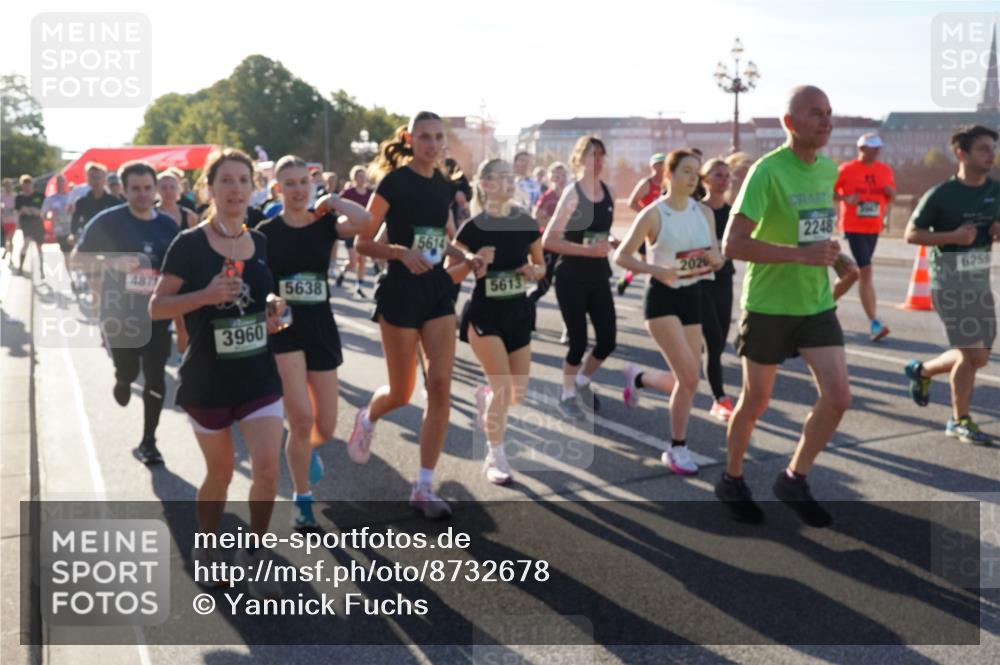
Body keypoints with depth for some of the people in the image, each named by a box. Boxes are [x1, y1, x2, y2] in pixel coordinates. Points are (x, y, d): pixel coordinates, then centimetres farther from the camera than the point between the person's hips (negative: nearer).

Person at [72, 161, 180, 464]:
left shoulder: (169, 226, 2)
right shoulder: (108, 221, -7)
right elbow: (76, 259, -4)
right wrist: (112, 263, -20)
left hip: (157, 314, 2)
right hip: (119, 312, -2)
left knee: (155, 379, 1)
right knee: (128, 372, 7)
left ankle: (148, 442, 15)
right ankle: (122, 380, 46)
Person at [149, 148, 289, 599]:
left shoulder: (260, 243, 4)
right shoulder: (189, 244, -10)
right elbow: (156, 307, -9)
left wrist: (273, 312, -3)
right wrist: (205, 295, -25)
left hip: (259, 375, 3)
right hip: (207, 379, -3)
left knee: (267, 469, -7)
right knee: (220, 472, 10)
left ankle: (253, 555, 15)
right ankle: (206, 551, 35)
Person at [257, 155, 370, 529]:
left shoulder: (325, 225, 1)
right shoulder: (266, 233, -2)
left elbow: (363, 220, -21)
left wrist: (331, 201, -8)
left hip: (321, 328, 3)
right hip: (283, 328, -2)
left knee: (325, 426, 4)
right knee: (302, 418, -14)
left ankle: (311, 449, 44)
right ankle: (303, 500, 9)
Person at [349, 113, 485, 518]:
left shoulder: (443, 186, 9)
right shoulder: (394, 182, -9)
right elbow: (363, 242, -10)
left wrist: (465, 257, 2)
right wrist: (401, 251, -26)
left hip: (438, 291, 5)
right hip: (401, 291, -5)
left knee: (440, 387, -5)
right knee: (402, 393, 4)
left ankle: (423, 488, 4)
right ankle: (367, 419, 42)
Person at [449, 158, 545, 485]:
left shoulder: (526, 223, 1)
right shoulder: (473, 227, -11)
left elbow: (541, 266, 12)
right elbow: (449, 275, -7)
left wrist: (535, 270, -10)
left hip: (518, 312, 5)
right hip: (484, 314, -5)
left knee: (518, 393, 6)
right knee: (503, 387, -14)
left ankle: (483, 396, 42)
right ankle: (495, 458, 6)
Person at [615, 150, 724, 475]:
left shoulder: (704, 212, 5)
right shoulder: (653, 214, -10)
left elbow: (717, 260, 10)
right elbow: (621, 256, -9)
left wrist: (714, 259, -14)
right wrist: (656, 269, -24)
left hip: (692, 297, 6)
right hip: (663, 298, -6)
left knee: (685, 380, 8)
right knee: (689, 378, -16)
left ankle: (637, 377, 40)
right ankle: (677, 449, 3)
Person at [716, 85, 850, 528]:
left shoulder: (830, 170, 5)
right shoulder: (767, 171, -17)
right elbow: (732, 244, -23)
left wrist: (828, 253, 11)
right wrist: (802, 254, -27)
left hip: (818, 304, 6)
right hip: (769, 305, -6)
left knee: (838, 398, -3)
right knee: (755, 402, 8)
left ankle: (794, 480, 17)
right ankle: (731, 480, 31)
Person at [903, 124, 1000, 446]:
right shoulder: (941, 195, -11)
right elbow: (911, 234, -8)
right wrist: (952, 236, -21)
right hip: (950, 283, -6)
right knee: (973, 354, -6)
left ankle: (922, 371, 36)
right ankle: (960, 421, 13)